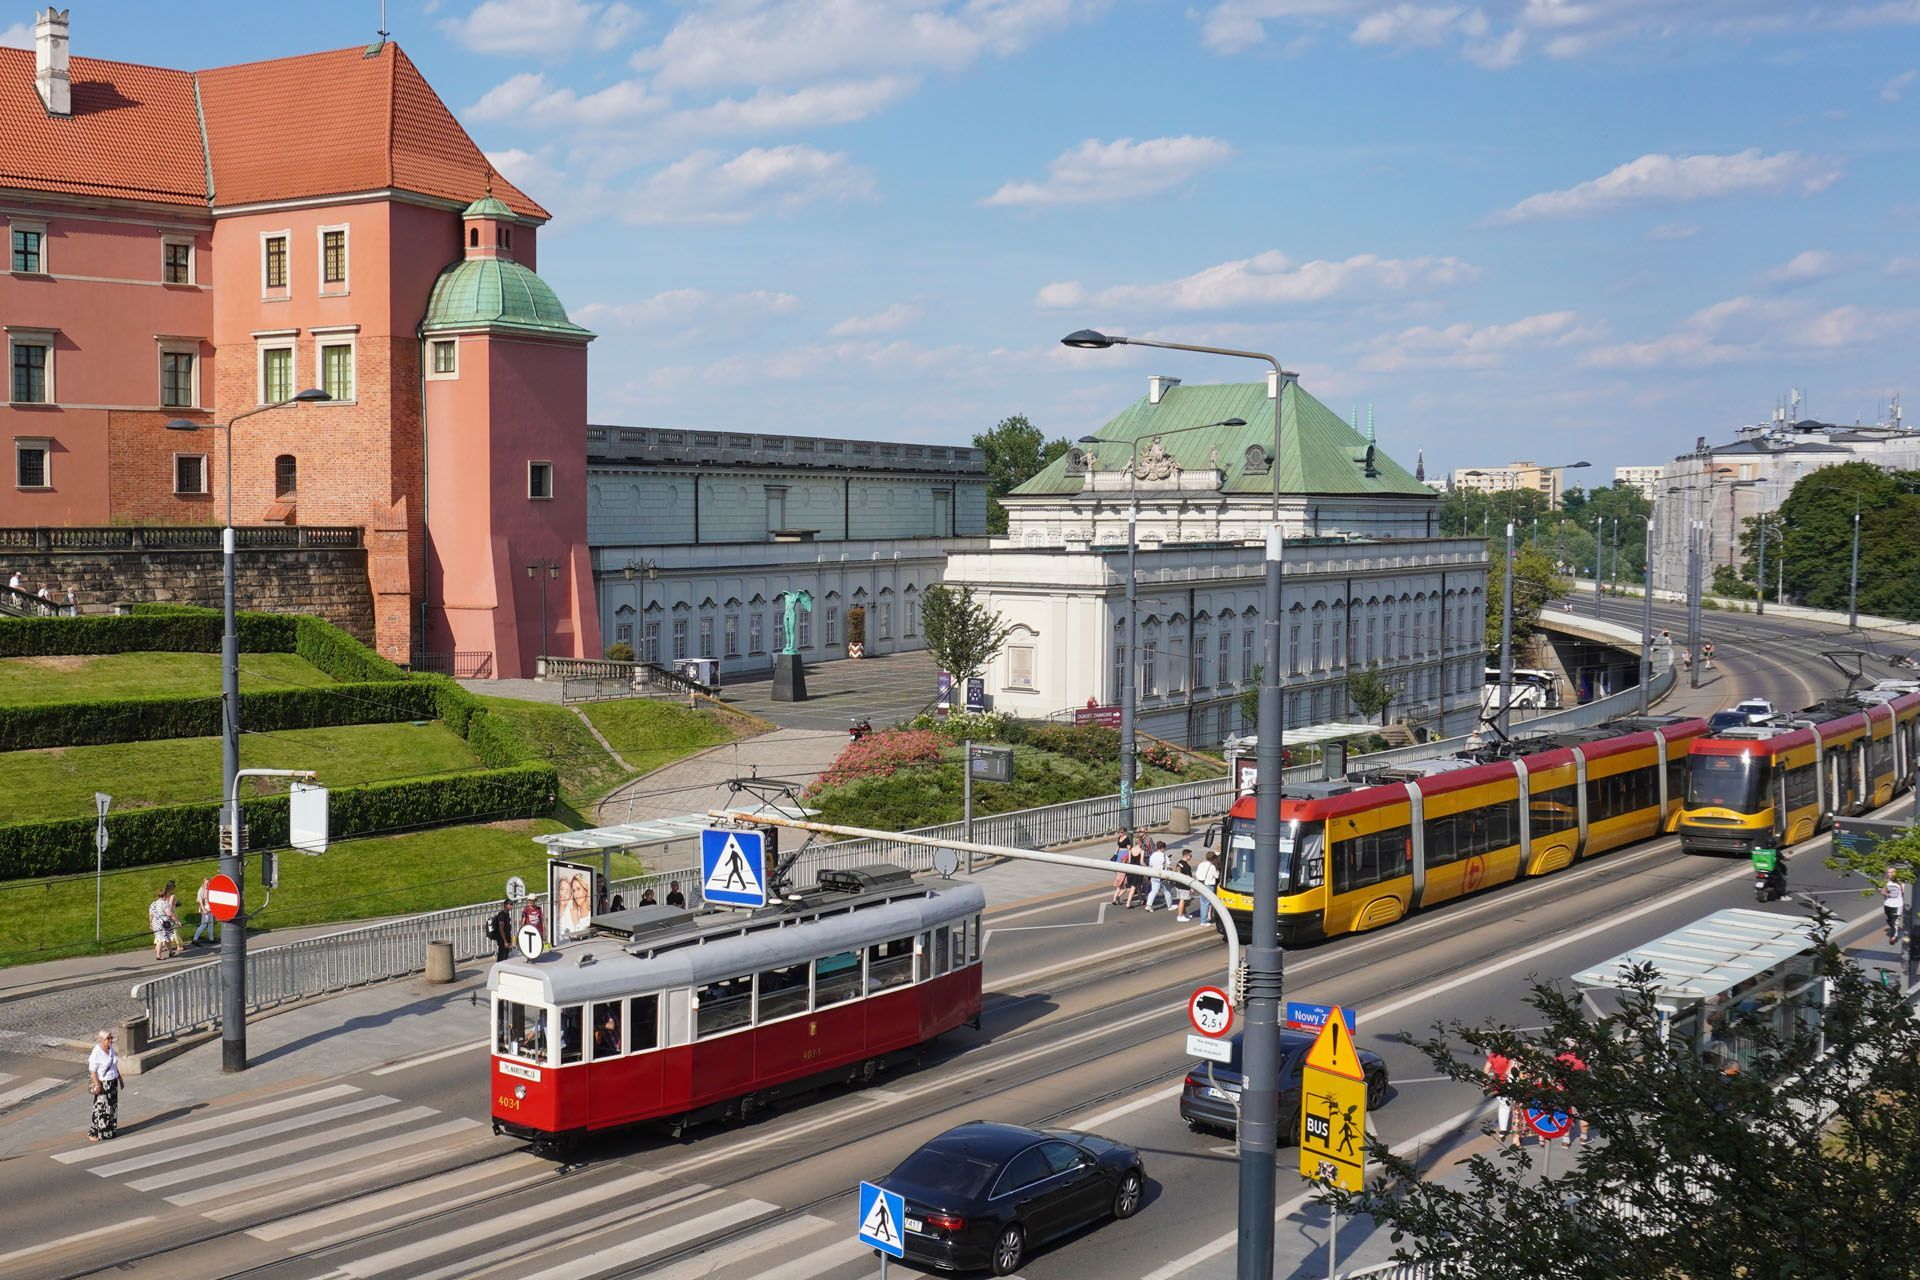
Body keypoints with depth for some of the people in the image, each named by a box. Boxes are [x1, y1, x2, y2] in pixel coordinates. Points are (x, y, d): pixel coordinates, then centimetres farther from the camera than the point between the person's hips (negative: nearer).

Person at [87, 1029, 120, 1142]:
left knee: (112, 1107, 12)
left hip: (113, 1082, 8)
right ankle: (93, 1133, 6)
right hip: (103, 1084, -8)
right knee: (101, 1108, -4)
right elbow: (92, 1071, -19)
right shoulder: (96, 1053, -19)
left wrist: (119, 1078, 17)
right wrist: (97, 1085, -23)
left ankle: (109, 1131, 23)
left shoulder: (111, 1049, 4)